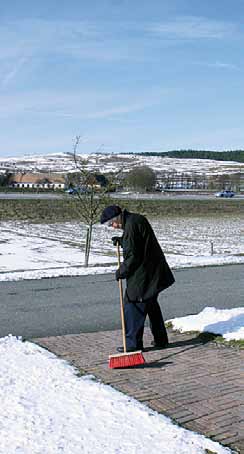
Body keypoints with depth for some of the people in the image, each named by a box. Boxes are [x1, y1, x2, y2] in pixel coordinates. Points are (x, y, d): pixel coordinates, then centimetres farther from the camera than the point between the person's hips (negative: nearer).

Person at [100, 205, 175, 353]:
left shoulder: (131, 225, -20)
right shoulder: (137, 219, 10)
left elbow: (132, 256, -20)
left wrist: (121, 272, -8)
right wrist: (121, 240, 12)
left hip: (142, 276, -10)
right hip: (154, 272, 10)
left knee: (133, 306, -2)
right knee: (152, 305, 19)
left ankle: (133, 343, 3)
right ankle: (161, 340, 28)